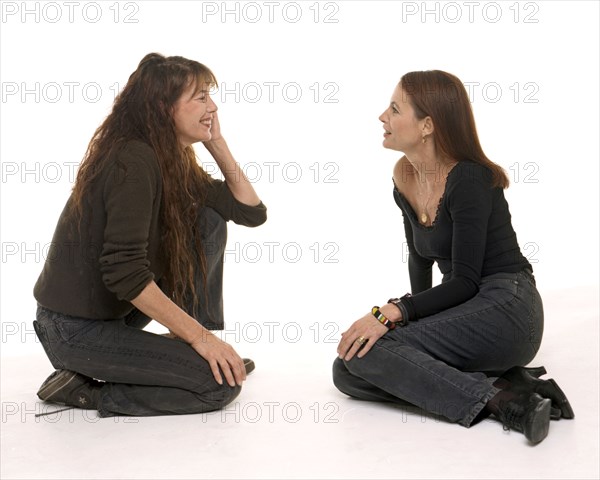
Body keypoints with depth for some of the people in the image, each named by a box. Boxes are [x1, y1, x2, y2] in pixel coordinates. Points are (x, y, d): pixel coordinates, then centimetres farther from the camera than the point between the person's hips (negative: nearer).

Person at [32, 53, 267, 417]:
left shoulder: (175, 162, 6)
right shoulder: (134, 160, -22)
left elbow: (252, 212, 5)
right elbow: (124, 271, -29)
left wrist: (216, 142, -1)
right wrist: (200, 335, -24)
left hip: (117, 309, 9)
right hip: (75, 329, -9)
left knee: (210, 220, 4)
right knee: (222, 383, -15)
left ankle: (190, 352, 8)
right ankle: (85, 389, -4)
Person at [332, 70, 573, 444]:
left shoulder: (469, 181, -15)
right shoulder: (404, 179, 8)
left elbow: (465, 281, -19)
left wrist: (392, 313, -29)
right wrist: (419, 315, 26)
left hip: (505, 310, -8)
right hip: (465, 311, 8)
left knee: (365, 352, -23)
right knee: (347, 372, -9)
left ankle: (495, 397, -19)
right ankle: (497, 384, -12)